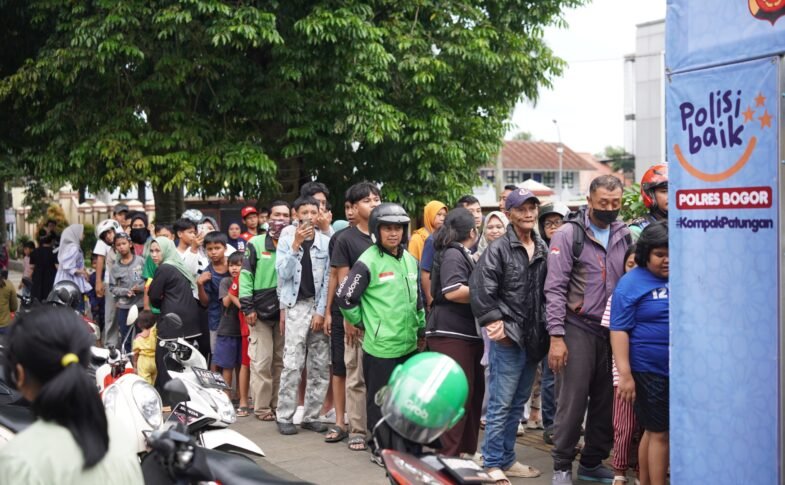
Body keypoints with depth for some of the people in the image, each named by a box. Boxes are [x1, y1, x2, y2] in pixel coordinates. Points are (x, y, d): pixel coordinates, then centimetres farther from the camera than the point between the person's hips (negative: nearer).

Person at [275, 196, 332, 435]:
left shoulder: (326, 241, 4)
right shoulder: (287, 238, 2)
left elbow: (328, 279, 2)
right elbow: (283, 272, -9)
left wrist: (322, 311, -4)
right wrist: (296, 244, -17)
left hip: (320, 306, 2)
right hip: (297, 306, -2)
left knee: (320, 366, 4)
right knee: (292, 364, -9)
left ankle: (311, 416, 13)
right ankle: (284, 417, -3)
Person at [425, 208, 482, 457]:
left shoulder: (462, 254, 22)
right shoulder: (453, 254, -10)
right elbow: (453, 291, -22)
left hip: (468, 334, 11)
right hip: (450, 334, -11)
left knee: (474, 392, 12)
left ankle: (467, 451, 19)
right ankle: (449, 455, -6)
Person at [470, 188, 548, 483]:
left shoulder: (543, 249, 9)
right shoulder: (498, 249, -8)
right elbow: (480, 289, -14)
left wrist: (546, 329, 8)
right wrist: (494, 322, -15)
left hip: (533, 339, 6)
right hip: (508, 338, -6)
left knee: (518, 403, 14)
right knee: (501, 404, -3)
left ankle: (507, 460, 25)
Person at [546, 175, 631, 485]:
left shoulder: (624, 235, 8)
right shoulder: (569, 234, -6)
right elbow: (555, 288, -9)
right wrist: (556, 337, -14)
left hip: (613, 331, 5)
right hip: (578, 329, -5)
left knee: (607, 402, 10)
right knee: (572, 401, -2)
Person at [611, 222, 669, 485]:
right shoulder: (631, 283, -7)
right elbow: (619, 330, -10)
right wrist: (625, 374, -16)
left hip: (684, 370, 5)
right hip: (650, 371, -5)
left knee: (655, 430, 13)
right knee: (659, 433, 2)